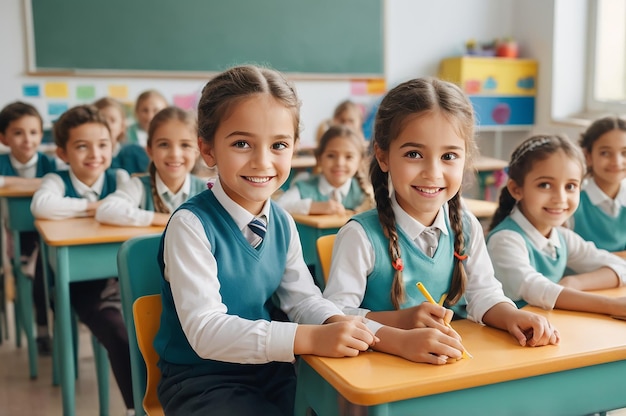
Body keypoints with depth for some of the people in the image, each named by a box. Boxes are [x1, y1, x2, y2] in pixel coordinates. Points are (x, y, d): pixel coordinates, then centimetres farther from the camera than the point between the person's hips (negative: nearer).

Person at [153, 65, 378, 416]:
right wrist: (311, 338, -34)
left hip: (268, 371, 6)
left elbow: (302, 297, 4)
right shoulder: (191, 225, -20)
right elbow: (204, 330, -25)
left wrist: (336, 323, -19)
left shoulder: (282, 222, -1)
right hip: (202, 379, -5)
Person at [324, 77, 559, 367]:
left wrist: (511, 316, -12)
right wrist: (401, 320, -27)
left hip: (455, 362, 4)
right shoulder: (361, 235, -16)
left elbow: (483, 294, 8)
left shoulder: (467, 228, 2)